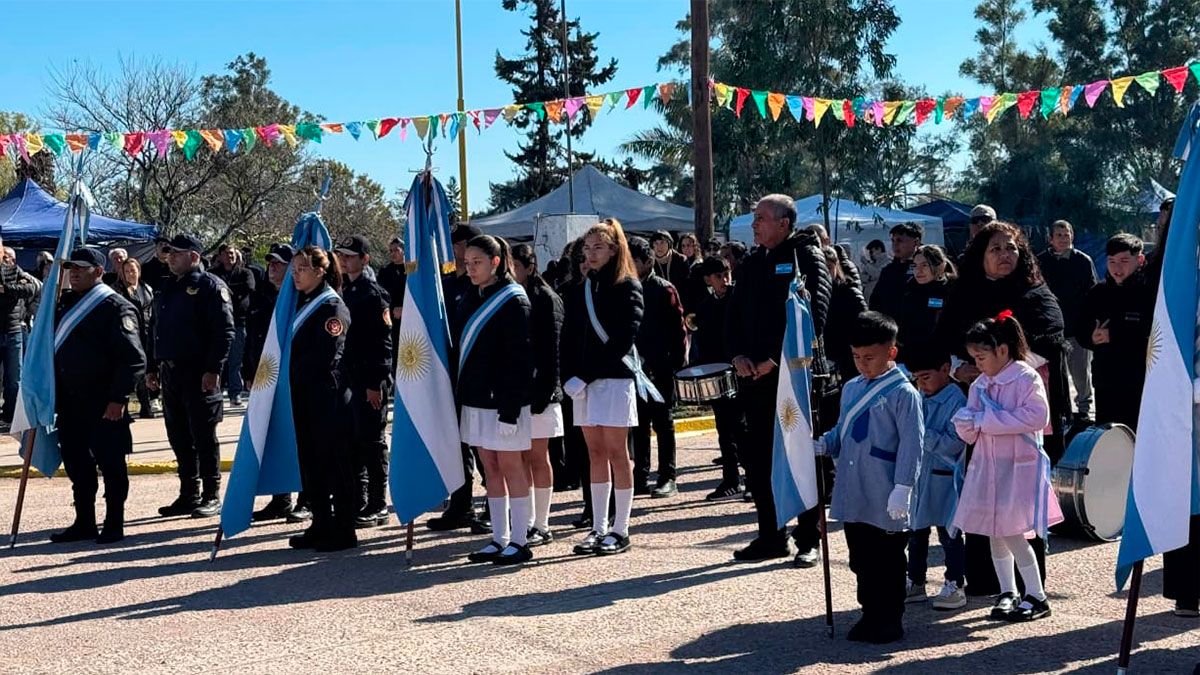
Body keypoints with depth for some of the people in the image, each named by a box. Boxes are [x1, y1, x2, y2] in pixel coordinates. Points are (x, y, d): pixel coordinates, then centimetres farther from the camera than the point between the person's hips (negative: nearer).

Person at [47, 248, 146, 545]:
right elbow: (57, 349, 22)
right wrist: (56, 394, 16)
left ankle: (114, 526, 10)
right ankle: (84, 523, 23)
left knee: (110, 464, 1)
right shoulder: (67, 303, 14)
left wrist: (118, 398, -20)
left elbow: (133, 359, -16)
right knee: (76, 463, 13)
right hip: (70, 400, 8)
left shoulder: (115, 307, -10)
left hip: (103, 404, -8)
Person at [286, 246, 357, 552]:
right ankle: (321, 525, 20)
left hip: (328, 397, -9)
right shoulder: (302, 304, 15)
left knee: (335, 463, -2)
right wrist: (293, 378, 7)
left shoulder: (332, 307, -11)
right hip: (304, 397, 9)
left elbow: (326, 356, -17)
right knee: (310, 461, 12)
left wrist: (296, 374, -8)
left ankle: (343, 532, 4)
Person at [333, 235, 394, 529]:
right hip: (349, 380, 8)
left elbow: (383, 342, -15)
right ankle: (358, 503, 19)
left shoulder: (373, 293, -11)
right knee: (352, 442, 11)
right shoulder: (346, 292, 14)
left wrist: (375, 383, -18)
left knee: (371, 443, -2)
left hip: (369, 383, -8)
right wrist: (341, 377, 15)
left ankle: (377, 507, 5)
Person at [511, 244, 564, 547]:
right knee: (520, 458, 7)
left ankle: (541, 526, 8)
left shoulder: (545, 298, -6)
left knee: (537, 457, 1)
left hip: (536, 389, -6)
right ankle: (526, 522, 14)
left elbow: (552, 348, -11)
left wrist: (544, 390, -16)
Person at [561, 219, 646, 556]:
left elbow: (621, 340, -12)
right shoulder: (579, 289, 14)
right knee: (595, 453, 8)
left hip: (615, 378, -5)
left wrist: (586, 376, -15)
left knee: (616, 453, -3)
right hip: (583, 380, 5)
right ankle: (598, 528, 12)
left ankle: (620, 530, 2)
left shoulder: (627, 287, -3)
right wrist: (569, 376, -4)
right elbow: (569, 338, 11)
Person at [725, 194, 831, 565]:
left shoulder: (807, 256, -4)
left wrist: (777, 359, -17)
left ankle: (808, 540, 7)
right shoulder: (753, 262, 16)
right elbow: (735, 312, 18)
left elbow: (815, 312, -14)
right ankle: (771, 535, 18)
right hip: (755, 374, 7)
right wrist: (738, 354, 0)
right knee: (757, 455, 8)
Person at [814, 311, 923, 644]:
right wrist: (821, 445, -2)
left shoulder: (903, 393, -11)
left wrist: (902, 488, -19)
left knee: (888, 562, 6)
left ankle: (891, 620, 17)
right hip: (853, 497, 7)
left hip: (885, 503, -7)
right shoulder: (851, 389, 11)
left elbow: (911, 444, -15)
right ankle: (870, 613, 28)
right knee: (861, 560, 15)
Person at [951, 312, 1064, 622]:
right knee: (994, 533, 11)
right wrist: (965, 423, -15)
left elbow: (1037, 417, -24)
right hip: (987, 466, 7)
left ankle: (1036, 596, 3)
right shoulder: (979, 385, 9)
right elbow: (971, 435, 11)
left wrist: (986, 419, -22)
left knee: (1012, 533, -8)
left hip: (1019, 466, -7)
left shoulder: (1026, 378, -10)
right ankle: (1008, 593, 24)